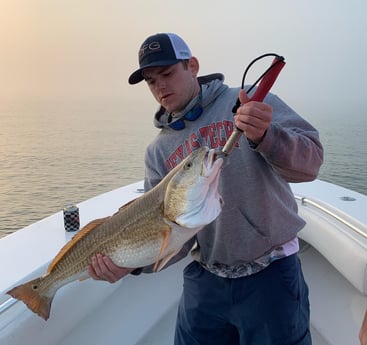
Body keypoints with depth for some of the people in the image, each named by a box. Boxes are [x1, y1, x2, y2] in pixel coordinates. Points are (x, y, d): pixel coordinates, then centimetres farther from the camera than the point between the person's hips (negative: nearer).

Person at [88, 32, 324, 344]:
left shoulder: (250, 103, -6)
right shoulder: (158, 150, 5)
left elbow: (310, 162, -14)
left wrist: (264, 137, -33)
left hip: (270, 273, -3)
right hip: (204, 280, 4)